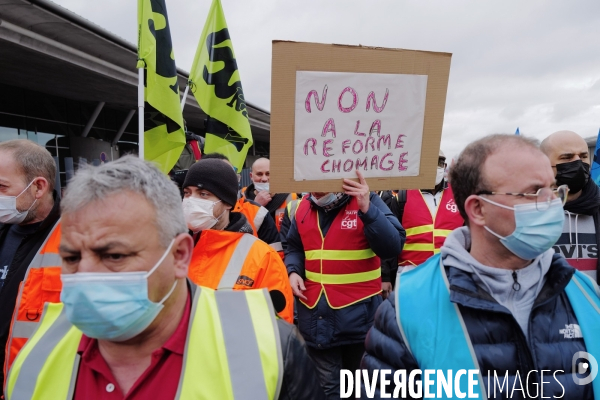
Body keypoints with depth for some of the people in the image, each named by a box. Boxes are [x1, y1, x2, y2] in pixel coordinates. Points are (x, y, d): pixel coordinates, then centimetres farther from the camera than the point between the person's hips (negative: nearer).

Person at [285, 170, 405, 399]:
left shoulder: (366, 201, -10)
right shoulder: (303, 208, 3)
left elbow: (393, 247, -21)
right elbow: (294, 248, 17)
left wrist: (367, 209, -33)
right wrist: (293, 270, -3)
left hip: (358, 313, -2)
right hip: (316, 314, 3)